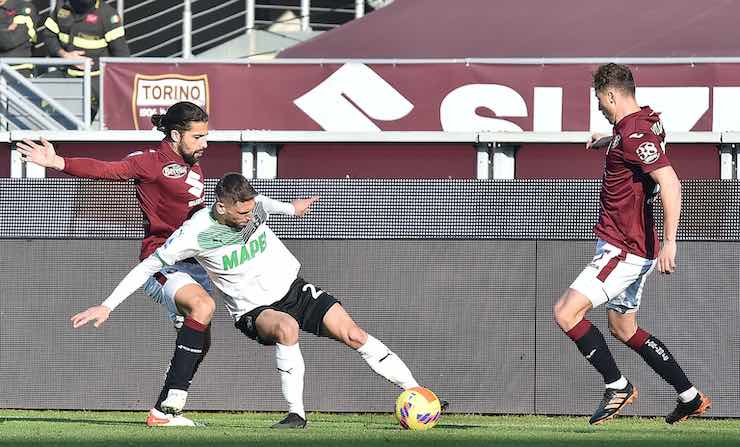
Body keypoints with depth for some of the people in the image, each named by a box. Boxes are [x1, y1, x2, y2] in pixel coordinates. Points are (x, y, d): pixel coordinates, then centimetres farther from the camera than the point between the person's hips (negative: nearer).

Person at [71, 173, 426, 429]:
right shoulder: (195, 234, -23)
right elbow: (148, 266, -13)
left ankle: (414, 392, -2)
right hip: (253, 311, -4)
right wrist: (106, 306, -13)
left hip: (293, 288, 4)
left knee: (352, 333, -10)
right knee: (287, 327, -38)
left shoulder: (256, 207, -11)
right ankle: (296, 412, -29)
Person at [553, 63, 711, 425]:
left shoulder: (634, 133, -21)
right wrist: (608, 140, 54)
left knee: (565, 312, -14)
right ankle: (690, 397, 24)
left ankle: (618, 386, -4)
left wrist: (669, 242, -35)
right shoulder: (643, 123, 10)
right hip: (628, 248, 11)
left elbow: (670, 183, -32)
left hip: (625, 251, -11)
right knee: (623, 329, 20)